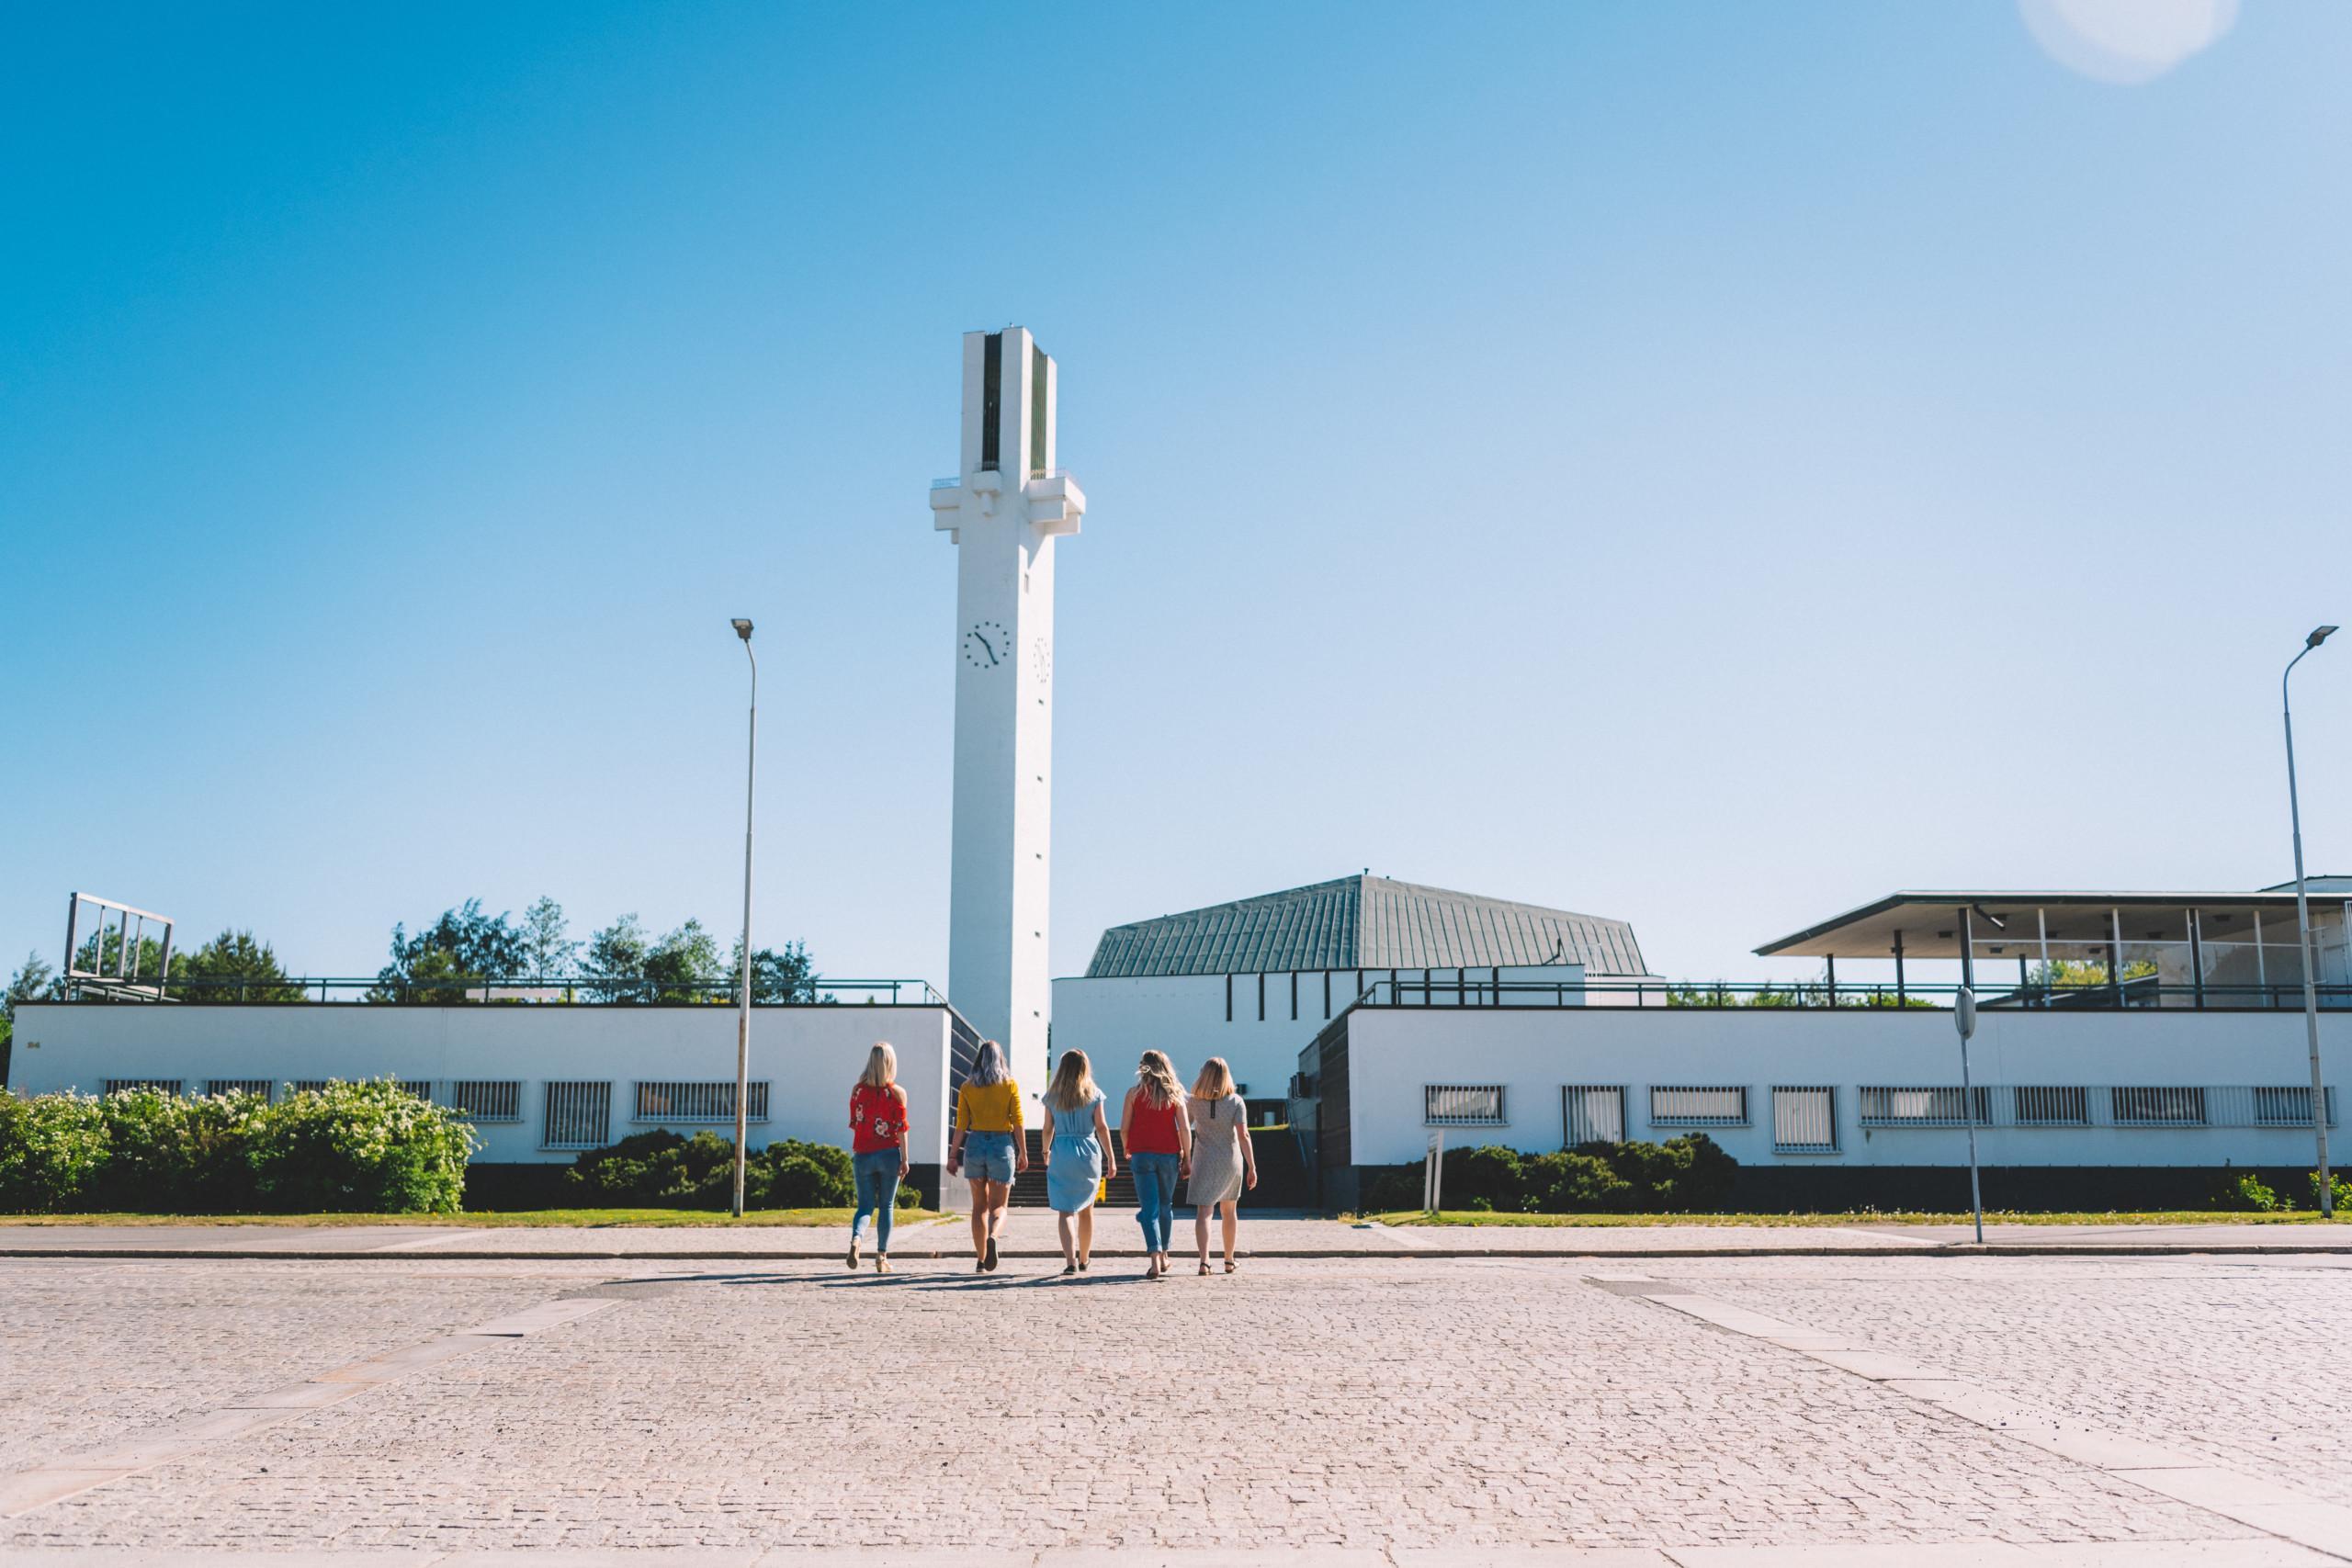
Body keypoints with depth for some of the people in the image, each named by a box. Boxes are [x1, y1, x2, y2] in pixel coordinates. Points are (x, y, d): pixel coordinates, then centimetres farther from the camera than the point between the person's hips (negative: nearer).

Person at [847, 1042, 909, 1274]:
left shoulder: (858, 1090, 1)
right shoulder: (897, 1093, -5)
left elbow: (854, 1124, 6)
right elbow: (901, 1128, -6)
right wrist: (904, 1159, -3)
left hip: (863, 1155, 1)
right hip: (889, 1154, -1)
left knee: (865, 1205, 7)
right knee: (886, 1206, 10)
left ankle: (855, 1240, -21)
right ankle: (881, 1257, 11)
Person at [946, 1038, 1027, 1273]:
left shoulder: (967, 1087, 3)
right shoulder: (1010, 1085, 0)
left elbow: (961, 1125, 1)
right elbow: (1018, 1122, -3)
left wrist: (952, 1155, 6)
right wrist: (1023, 1153, 3)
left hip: (975, 1145, 2)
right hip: (1002, 1146, -2)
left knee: (979, 1206, 14)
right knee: (998, 1206, 7)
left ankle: (980, 1261, 11)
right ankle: (992, 1238, -24)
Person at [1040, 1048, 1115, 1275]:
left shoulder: (1052, 1095, 2)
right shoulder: (1093, 1094, 0)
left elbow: (1048, 1128, 6)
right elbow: (1101, 1128, -3)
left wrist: (1046, 1152, 24)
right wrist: (1110, 1159, 1)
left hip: (1061, 1153, -1)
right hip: (1089, 1152, 1)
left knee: (1065, 1211, -2)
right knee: (1086, 1210, 16)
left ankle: (1070, 1261, -18)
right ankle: (1083, 1261, 27)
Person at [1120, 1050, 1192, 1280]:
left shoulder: (1134, 1093, -2)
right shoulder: (1174, 1094, 2)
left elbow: (1124, 1128, -2)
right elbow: (1185, 1128, -3)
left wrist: (1127, 1151, 14)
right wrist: (1187, 1157, 5)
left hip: (1141, 1155, -2)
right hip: (1169, 1155, 2)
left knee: (1149, 1208, -3)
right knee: (1166, 1206, 18)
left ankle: (1155, 1258, -18)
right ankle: (1163, 1256, 28)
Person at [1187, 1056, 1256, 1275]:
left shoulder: (1195, 1101, -5)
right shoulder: (1236, 1101, -8)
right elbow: (1243, 1135, -14)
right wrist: (1252, 1167, -12)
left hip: (1204, 1161, -1)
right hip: (1231, 1161, 1)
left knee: (1203, 1212, -5)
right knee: (1230, 1210, 18)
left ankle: (1204, 1260, -22)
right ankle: (1229, 1261, 27)